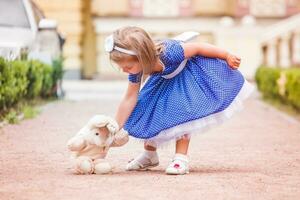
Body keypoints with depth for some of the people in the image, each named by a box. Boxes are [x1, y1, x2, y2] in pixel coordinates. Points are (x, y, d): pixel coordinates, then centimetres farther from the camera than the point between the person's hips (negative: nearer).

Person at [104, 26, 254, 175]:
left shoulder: (168, 54, -45)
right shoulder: (136, 68, -26)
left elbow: (198, 47, -29)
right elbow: (129, 99, -15)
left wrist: (227, 56, -14)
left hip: (189, 73, -6)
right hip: (165, 81, 6)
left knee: (181, 110, -22)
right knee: (148, 109, -1)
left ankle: (181, 158, -13)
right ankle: (149, 155, 17)